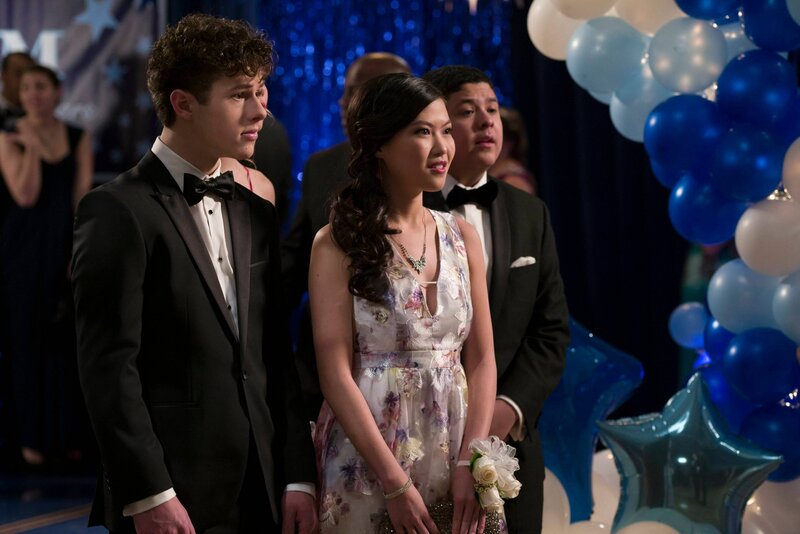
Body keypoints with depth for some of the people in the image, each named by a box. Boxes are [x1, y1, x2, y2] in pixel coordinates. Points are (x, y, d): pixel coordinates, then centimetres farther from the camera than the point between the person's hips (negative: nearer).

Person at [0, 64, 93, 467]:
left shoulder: (78, 139, 4)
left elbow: (82, 198, 0)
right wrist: (33, 147, -17)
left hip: (67, 247, 2)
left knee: (65, 339, 6)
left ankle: (65, 432, 15)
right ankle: (32, 435, 9)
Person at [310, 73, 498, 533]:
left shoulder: (462, 236, 7)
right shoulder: (338, 244, -7)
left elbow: (481, 359, 4)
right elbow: (336, 374, -12)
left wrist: (471, 464, -8)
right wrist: (396, 482, -16)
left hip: (455, 454, 4)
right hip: (368, 464, -4)